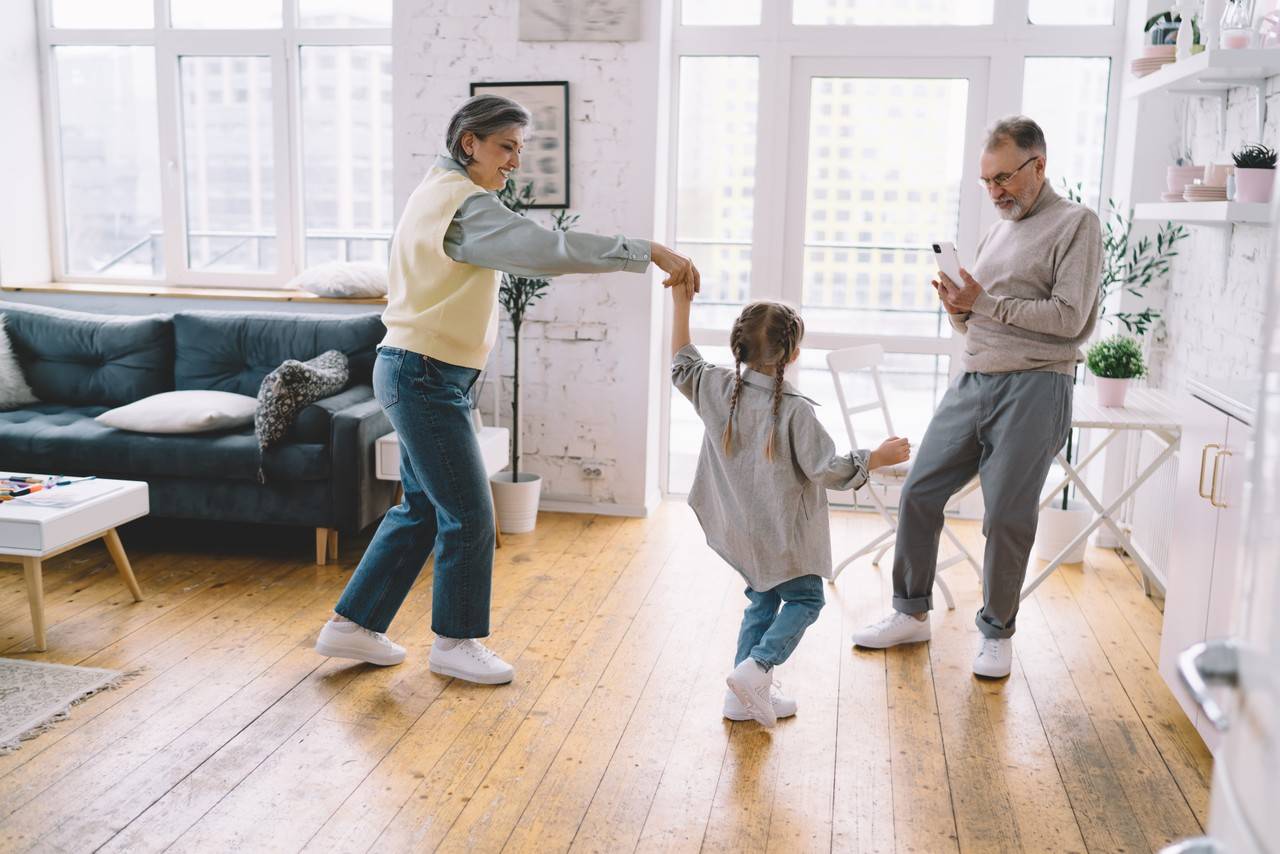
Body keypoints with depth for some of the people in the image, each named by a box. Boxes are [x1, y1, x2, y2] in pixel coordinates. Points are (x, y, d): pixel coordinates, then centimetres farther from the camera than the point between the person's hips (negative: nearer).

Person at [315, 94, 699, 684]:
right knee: (468, 515, 0)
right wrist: (648, 253, -36)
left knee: (420, 509, 17)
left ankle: (352, 625, 26)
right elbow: (547, 250, -33)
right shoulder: (466, 204, -19)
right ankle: (456, 642, 16)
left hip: (413, 373, 11)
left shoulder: (438, 190, 15)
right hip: (427, 377, -11)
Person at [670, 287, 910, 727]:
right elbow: (828, 470, -17)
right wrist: (877, 457, -5)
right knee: (804, 599, 12)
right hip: (782, 534, -6)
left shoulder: (719, 390, -4)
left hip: (741, 531, 6)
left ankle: (743, 695, 19)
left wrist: (681, 305, 16)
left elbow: (682, 367, 14)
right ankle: (757, 667, -9)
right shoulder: (795, 410, -21)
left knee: (763, 600, 20)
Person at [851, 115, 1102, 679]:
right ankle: (912, 613, 19)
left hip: (1034, 388, -7)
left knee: (1007, 516, -2)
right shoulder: (997, 233, 19)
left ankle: (997, 633, 17)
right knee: (919, 493, 4)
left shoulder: (1076, 225, -3)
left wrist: (985, 302, -13)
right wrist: (958, 307, -2)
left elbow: (1068, 317, -14)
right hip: (973, 381, 7)